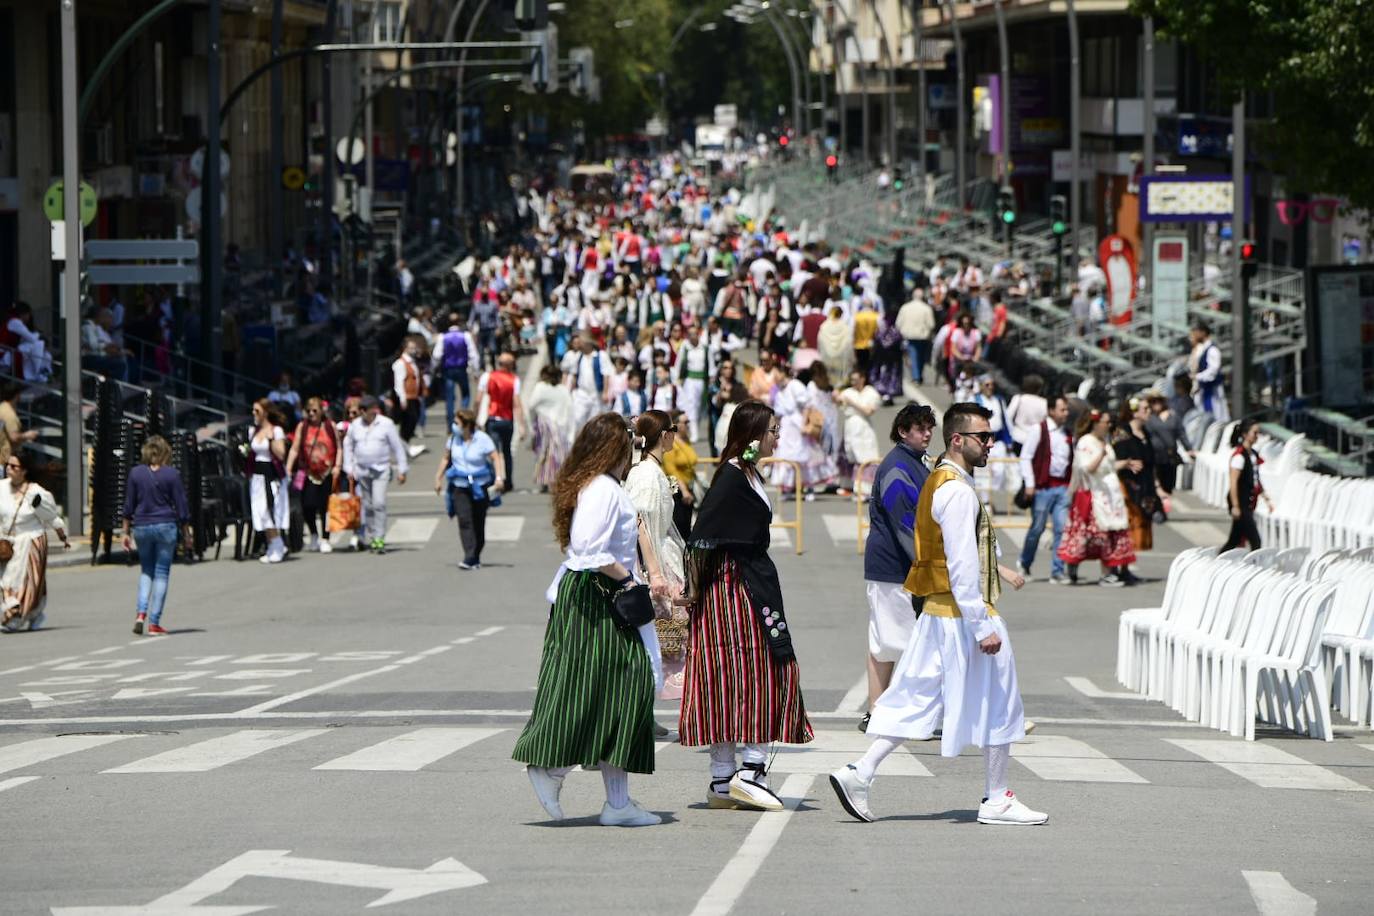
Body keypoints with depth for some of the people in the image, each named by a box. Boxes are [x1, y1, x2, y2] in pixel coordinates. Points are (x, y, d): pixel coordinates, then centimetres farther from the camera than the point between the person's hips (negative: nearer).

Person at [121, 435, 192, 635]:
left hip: (141, 527, 2)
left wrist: (126, 532, 12)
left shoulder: (135, 473, 1)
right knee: (161, 574, 4)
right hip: (166, 526, -2)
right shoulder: (172, 474, -5)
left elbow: (128, 506, 5)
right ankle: (154, 623, 2)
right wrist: (187, 534, 5)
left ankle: (141, 612, -3)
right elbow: (181, 506, -2)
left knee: (146, 571, 17)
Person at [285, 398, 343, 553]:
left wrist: (337, 466, -6)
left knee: (325, 507, 1)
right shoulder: (302, 426, 4)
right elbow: (295, 449, 1)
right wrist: (288, 468, -8)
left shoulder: (330, 426, 4)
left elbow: (338, 448, 7)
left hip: (327, 472, 0)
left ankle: (324, 539, 11)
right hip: (309, 473, 0)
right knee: (308, 505, -9)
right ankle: (313, 534, 17)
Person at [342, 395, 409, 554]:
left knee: (379, 504, -16)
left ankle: (380, 538, -15)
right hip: (362, 471, 4)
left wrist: (401, 470, 1)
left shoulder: (386, 424, -3)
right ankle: (371, 538, 16)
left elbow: (398, 447, 1)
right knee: (367, 506, 7)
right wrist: (348, 468, 12)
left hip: (381, 470, -4)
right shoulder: (355, 425, 6)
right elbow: (348, 446, 17)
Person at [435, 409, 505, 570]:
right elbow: (446, 459, 17)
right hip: (460, 486, 2)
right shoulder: (453, 439, 4)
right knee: (464, 520, -15)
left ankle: (476, 558, 22)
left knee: (478, 523, 6)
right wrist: (438, 478, 14)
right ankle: (469, 558, -21)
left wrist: (499, 478, -21)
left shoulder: (482, 439, -8)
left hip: (480, 486, -2)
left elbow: (496, 458, -9)